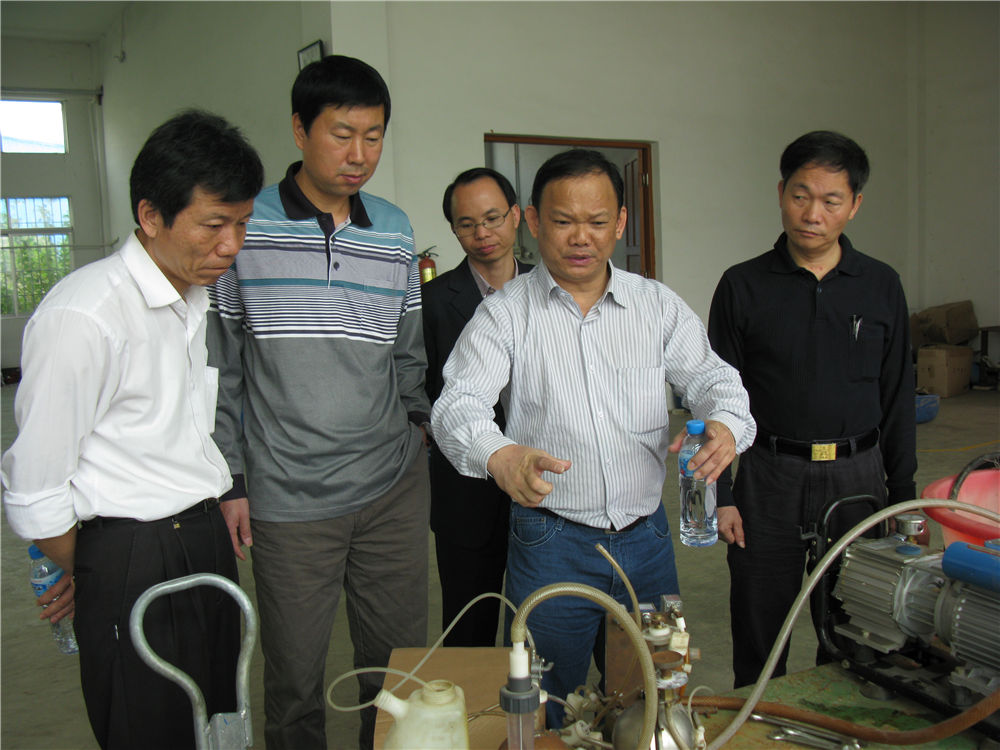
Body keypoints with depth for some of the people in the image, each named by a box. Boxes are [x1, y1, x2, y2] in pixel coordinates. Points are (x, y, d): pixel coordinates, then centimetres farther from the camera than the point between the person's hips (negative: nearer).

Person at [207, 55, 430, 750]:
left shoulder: (395, 230, 7)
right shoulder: (244, 227, -3)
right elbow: (220, 368, 1)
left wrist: (414, 422, 7)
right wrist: (229, 479, 0)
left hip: (395, 487, 3)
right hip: (288, 498, -3)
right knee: (294, 678, 10)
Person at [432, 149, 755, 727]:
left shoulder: (659, 305, 5)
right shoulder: (504, 314, -4)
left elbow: (713, 377, 0)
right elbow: (459, 403, -15)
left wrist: (724, 426, -25)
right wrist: (500, 456, -38)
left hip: (647, 535, 3)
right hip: (551, 543, -3)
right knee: (545, 713, 10)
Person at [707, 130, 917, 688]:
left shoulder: (881, 286, 5)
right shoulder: (744, 286, -1)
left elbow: (898, 398, 10)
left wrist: (903, 495, 7)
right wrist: (720, 495, -4)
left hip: (857, 476, 2)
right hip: (770, 479, -1)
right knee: (760, 629, 7)